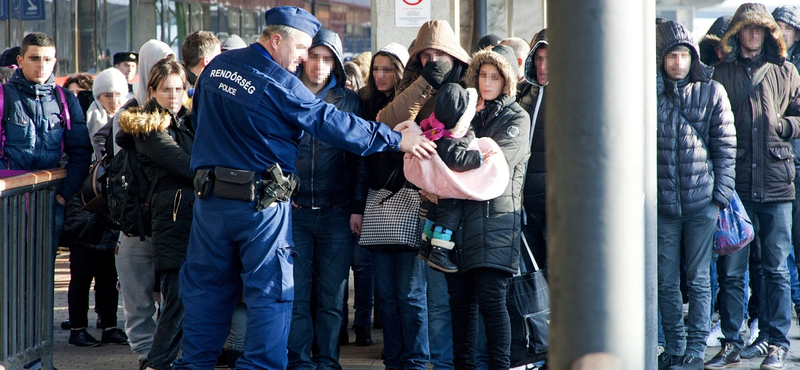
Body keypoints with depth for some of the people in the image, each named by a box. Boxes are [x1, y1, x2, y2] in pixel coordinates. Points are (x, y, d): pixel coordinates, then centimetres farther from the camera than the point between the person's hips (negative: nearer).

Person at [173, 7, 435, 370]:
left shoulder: (216, 66, 8)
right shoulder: (278, 83, -13)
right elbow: (333, 123, -13)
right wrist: (396, 139, -9)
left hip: (209, 193, 6)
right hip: (262, 202, -6)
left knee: (207, 285, 13)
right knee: (270, 290, 1)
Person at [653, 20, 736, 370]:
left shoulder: (712, 92, 2)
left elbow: (725, 148, 3)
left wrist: (721, 195, -3)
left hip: (702, 203, -1)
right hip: (663, 205, 1)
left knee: (699, 281, 2)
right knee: (666, 282, 6)